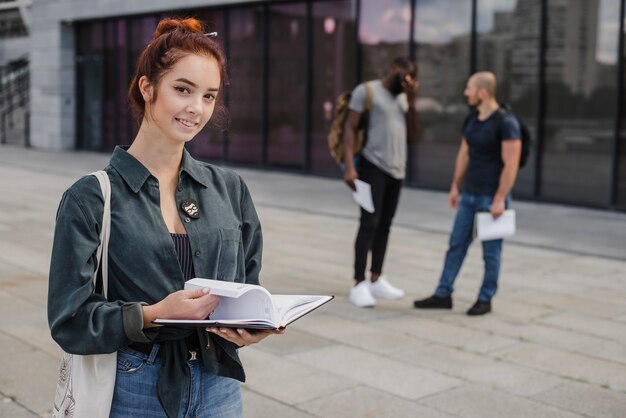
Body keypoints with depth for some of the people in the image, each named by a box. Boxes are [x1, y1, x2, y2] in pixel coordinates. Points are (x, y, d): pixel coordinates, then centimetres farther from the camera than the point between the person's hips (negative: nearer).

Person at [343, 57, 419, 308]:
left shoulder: (402, 98, 17)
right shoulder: (366, 90, -3)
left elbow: (411, 135, 11)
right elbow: (350, 128, -8)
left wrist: (411, 102, 1)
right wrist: (349, 166, -18)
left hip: (397, 170, 7)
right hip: (373, 167, -7)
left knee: (385, 225, 9)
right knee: (369, 224, -10)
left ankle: (376, 280, 17)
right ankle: (359, 285, -7)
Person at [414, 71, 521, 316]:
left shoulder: (506, 122, -16)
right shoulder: (472, 119, 7)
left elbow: (511, 164, -18)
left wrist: (500, 199, -20)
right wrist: (455, 187, 15)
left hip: (492, 197, -7)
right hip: (469, 195, 7)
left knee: (491, 251, 5)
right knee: (456, 244, 9)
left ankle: (485, 300, 17)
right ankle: (443, 295, 16)